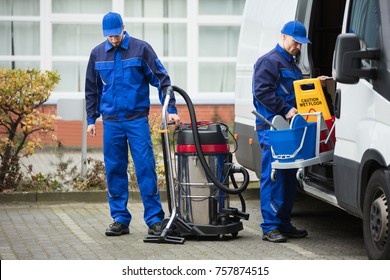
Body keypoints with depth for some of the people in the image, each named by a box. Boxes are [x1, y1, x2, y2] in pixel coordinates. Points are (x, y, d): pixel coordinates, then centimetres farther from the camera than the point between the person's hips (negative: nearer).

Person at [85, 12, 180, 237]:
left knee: (146, 168, -7)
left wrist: (171, 109, -10)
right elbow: (92, 89, 16)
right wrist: (91, 119, 11)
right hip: (111, 121, 3)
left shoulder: (141, 49, -2)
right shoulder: (98, 53, 8)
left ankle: (155, 219, -3)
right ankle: (120, 220, 12)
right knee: (115, 171, 5)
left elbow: (162, 79, -3)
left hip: (137, 119, -3)